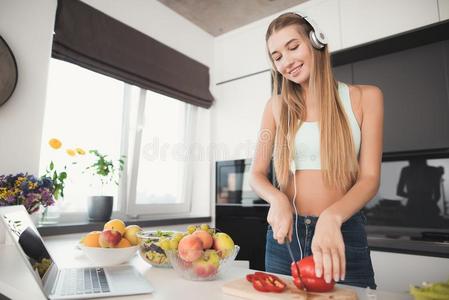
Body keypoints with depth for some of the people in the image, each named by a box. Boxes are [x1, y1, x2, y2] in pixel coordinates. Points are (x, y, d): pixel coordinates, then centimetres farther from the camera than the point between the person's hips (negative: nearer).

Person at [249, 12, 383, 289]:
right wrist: (278, 199, -16)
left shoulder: (365, 97, 1)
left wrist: (332, 216, -25)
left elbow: (370, 177, -6)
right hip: (285, 232, 2)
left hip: (344, 232, -1)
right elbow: (257, 174, 6)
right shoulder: (277, 106, 6)